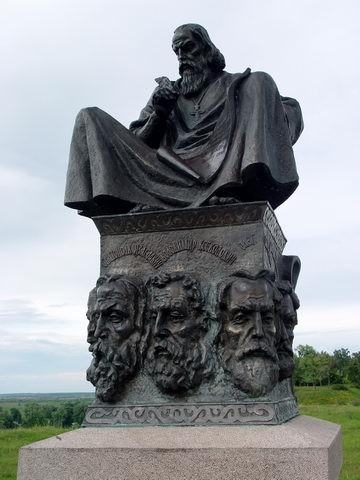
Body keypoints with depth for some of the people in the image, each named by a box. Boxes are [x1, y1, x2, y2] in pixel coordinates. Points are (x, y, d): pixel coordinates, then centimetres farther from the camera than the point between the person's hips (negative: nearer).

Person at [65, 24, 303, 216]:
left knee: (260, 81, -12)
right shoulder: (166, 92, 28)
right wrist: (158, 115, 0)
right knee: (91, 118, -1)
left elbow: (292, 111, 11)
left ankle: (249, 188, -35)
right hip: (168, 178, 2)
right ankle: (113, 204, -28)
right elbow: (135, 145, 18)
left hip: (220, 174, -2)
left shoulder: (234, 85, 22)